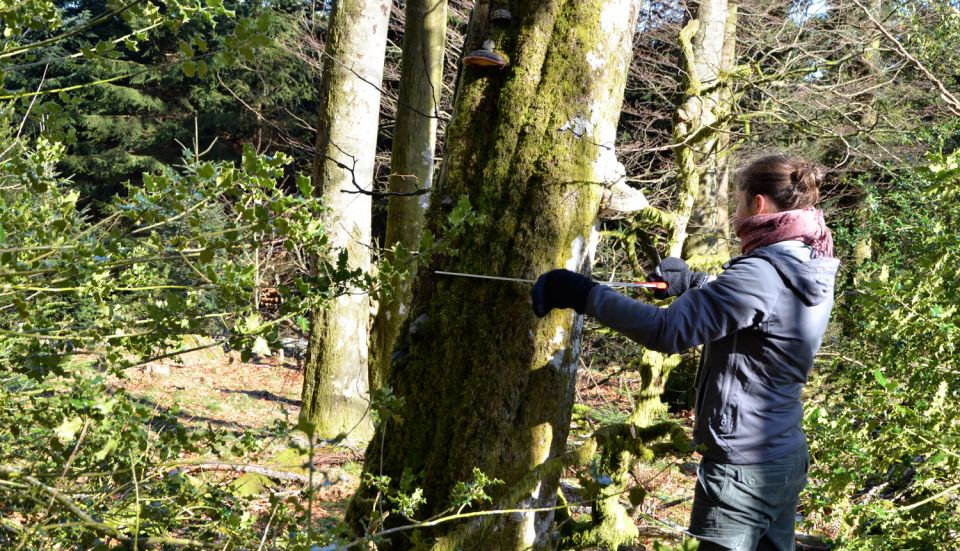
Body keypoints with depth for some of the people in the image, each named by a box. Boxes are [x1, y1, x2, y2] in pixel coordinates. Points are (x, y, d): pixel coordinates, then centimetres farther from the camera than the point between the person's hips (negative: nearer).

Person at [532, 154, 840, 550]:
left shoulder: (762, 271, -23)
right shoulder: (814, 269, 5)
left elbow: (667, 332, -28)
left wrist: (584, 294, -22)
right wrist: (694, 283, 18)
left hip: (743, 467, -9)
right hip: (786, 459, 9)